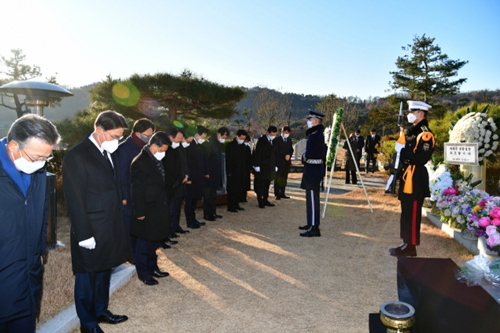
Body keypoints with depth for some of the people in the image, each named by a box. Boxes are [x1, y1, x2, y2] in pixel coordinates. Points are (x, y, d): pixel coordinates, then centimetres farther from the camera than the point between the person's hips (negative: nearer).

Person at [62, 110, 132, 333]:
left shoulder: (109, 153, 8)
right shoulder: (76, 156, -16)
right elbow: (75, 200, -18)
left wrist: (119, 221, 9)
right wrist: (84, 235, -17)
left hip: (111, 228, 7)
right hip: (91, 231, -7)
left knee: (104, 272, 22)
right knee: (87, 277, 12)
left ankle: (101, 311, 41)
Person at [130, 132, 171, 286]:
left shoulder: (155, 160, 6)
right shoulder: (140, 163, -21)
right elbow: (137, 190, -20)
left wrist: (164, 206, 13)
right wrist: (140, 212, -18)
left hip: (158, 209, 9)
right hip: (147, 211, -8)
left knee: (154, 241, 20)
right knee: (144, 244, 8)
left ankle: (152, 267, 35)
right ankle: (143, 273, 24)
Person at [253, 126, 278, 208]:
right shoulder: (261, 140, -7)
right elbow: (257, 153, -10)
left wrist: (275, 165, 12)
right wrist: (257, 165, -14)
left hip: (270, 167, 6)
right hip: (262, 167, -6)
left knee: (267, 184, 9)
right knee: (260, 184, -1)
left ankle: (265, 200, 17)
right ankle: (260, 201, 6)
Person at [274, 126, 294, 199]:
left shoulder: (289, 140, 15)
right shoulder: (277, 140, -4)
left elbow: (291, 150, 12)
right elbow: (277, 150, -12)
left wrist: (289, 155, -8)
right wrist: (285, 156, -19)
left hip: (287, 162, 6)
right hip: (279, 162, -6)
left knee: (284, 178, 8)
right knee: (278, 178, -4)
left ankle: (282, 193, 14)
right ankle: (277, 194, 0)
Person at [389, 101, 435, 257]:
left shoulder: (425, 134, -14)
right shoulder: (412, 131, 16)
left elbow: (422, 158, -23)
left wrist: (403, 150, -19)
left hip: (415, 180, -10)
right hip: (407, 177, 10)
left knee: (412, 214, -4)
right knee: (406, 213, 14)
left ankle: (410, 247, 5)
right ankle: (407, 243, 24)